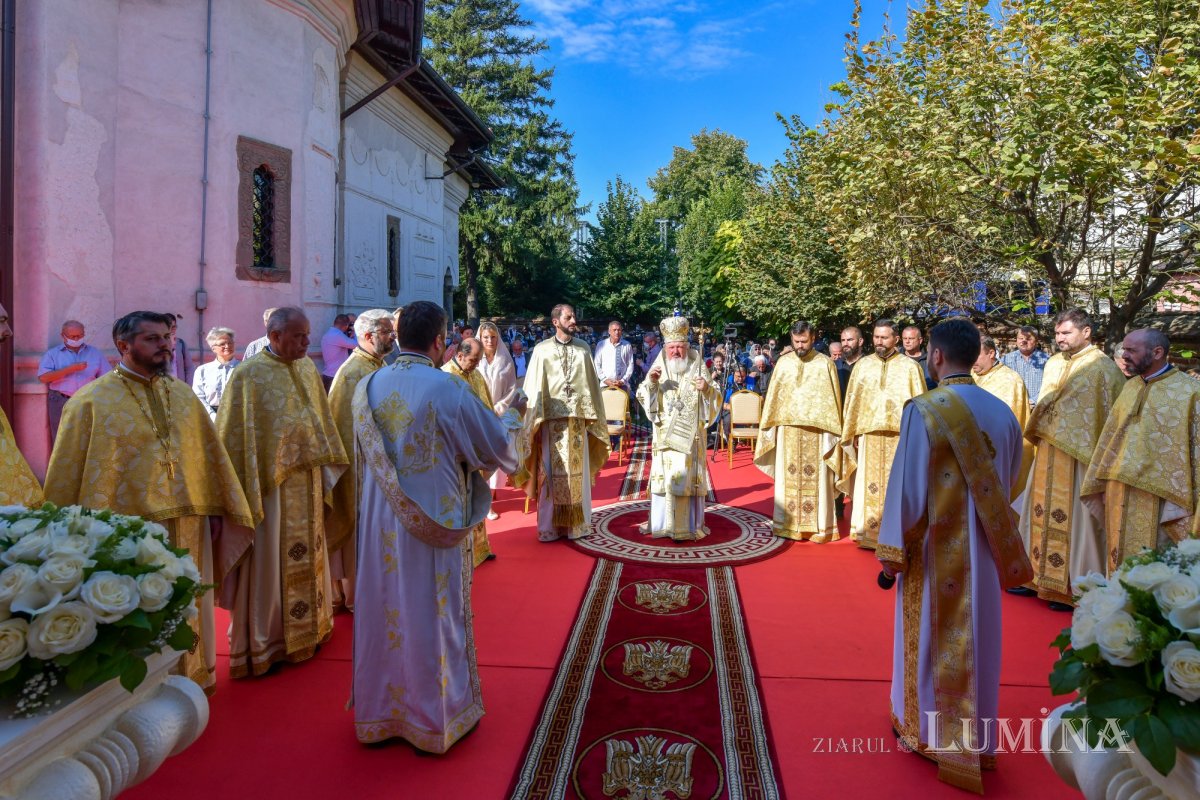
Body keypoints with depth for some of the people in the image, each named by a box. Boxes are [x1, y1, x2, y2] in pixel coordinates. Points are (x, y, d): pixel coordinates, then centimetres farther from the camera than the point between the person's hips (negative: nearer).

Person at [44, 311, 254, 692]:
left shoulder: (183, 395, 8)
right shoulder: (91, 401, -6)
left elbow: (211, 456, 9)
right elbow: (67, 477, -4)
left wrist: (227, 509, 8)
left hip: (187, 530, 5)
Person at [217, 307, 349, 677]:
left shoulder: (307, 368, 6)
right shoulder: (248, 375, -13)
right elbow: (236, 437, -13)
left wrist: (327, 465, 11)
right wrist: (244, 490, -15)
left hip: (306, 482, 7)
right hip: (270, 483, -6)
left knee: (306, 557, 18)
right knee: (269, 562, 5)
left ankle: (306, 627, 35)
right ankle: (262, 643, 21)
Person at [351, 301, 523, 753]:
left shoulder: (367, 388, -1)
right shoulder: (449, 389, -18)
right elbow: (498, 444, -7)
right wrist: (513, 415, 15)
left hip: (381, 526, 5)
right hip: (434, 525, -5)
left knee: (383, 614, 17)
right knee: (434, 618, 10)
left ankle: (378, 714, 34)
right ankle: (437, 719, 26)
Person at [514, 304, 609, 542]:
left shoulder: (583, 348, 8)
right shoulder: (542, 349, 1)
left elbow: (591, 382, 10)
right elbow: (534, 386, 0)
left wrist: (592, 414, 6)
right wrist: (535, 419, -4)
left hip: (578, 417, 2)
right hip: (551, 418, -2)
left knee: (577, 471, 6)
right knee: (551, 473, 2)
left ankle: (577, 524, 16)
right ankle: (549, 526, 10)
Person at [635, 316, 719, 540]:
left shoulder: (698, 368, 3)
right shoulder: (658, 368, 5)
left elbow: (714, 399, 3)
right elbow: (642, 397, 1)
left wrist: (707, 389, -19)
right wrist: (650, 382, -19)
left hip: (690, 435, -1)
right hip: (665, 435, 1)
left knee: (689, 476, 1)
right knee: (664, 476, 1)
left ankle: (689, 524, 9)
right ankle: (663, 522, 10)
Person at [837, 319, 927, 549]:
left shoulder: (910, 367, 3)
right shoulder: (862, 365, 9)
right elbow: (852, 401, 10)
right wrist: (851, 433, 6)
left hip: (900, 435, -2)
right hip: (868, 435, 2)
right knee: (868, 487, 4)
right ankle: (868, 534, 12)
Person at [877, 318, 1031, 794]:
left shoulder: (924, 410, -18)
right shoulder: (1002, 413, 0)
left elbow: (907, 488, -17)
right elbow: (1008, 483, 8)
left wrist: (891, 553, -9)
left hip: (933, 550, -5)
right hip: (983, 552, 5)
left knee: (933, 640, 11)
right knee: (976, 640, 17)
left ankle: (929, 732, 27)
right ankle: (976, 741, 32)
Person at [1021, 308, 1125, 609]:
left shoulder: (1101, 366, -9)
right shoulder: (1054, 363, 11)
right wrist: (1037, 431, 9)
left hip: (1078, 456, -7)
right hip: (1048, 454, 7)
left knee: (1073, 517, -1)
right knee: (1043, 512, 11)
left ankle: (1073, 587, 11)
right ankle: (1043, 575, 23)